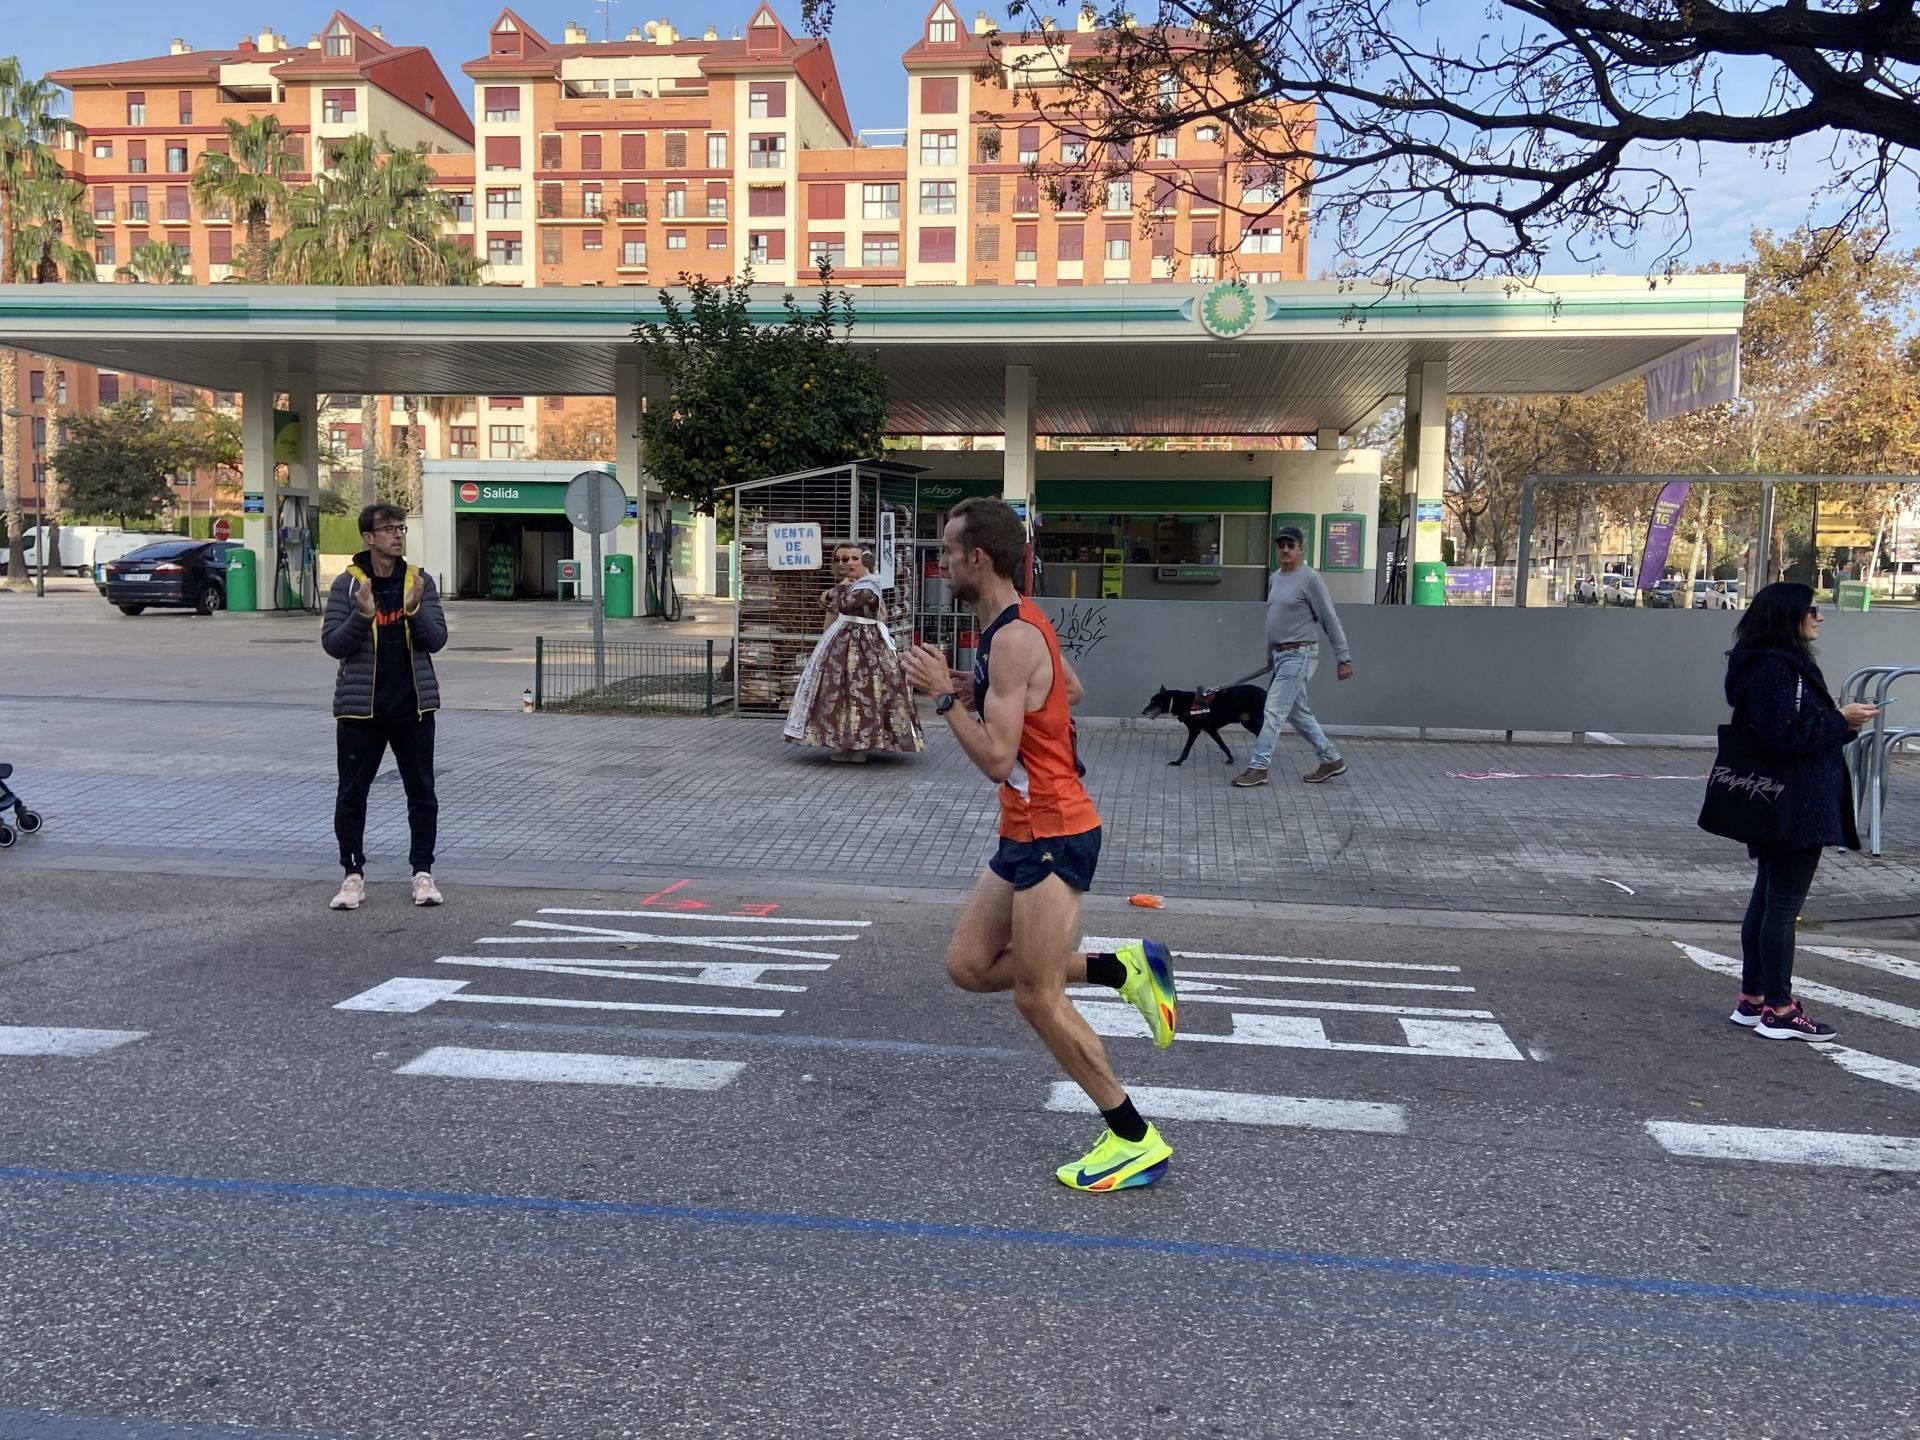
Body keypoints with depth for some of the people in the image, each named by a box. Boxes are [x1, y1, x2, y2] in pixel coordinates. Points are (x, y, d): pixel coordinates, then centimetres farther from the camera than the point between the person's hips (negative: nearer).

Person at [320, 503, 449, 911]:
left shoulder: (420, 581, 2)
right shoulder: (347, 584, -3)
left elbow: (437, 640, -3)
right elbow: (332, 644, -6)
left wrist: (415, 609, -21)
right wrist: (362, 615, -22)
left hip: (413, 708, 1)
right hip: (361, 709, -1)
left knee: (422, 793, 7)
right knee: (352, 796, 5)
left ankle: (422, 871, 17)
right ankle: (353, 875, 17)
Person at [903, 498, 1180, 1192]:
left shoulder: (1013, 639, -21)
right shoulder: (1018, 624, 10)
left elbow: (996, 759, -26)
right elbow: (1071, 689, 27)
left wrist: (946, 695, -15)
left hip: (1052, 834, -10)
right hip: (1028, 831, 10)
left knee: (1038, 999, -2)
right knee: (969, 966, 12)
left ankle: (1137, 1141, 11)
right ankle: (1125, 967, 16)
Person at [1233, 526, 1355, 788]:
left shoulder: (1310, 578, -13)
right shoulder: (1275, 578, 11)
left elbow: (1330, 620, -12)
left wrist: (1344, 658, -13)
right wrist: (1270, 653, 25)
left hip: (1299, 655, -9)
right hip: (1281, 655, 9)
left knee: (1272, 711, -9)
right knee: (1297, 713, 14)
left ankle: (1258, 767, -3)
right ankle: (1331, 760, 25)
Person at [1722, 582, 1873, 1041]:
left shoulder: (1781, 663, 15)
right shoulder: (1774, 668, -18)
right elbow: (1783, 734, -24)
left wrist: (1841, 722, 10)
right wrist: (1840, 720, -15)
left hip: (1780, 808, 11)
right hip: (1796, 808, -11)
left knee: (1767, 900, 14)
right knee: (1784, 904, -4)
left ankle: (1752, 1000, 21)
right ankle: (1778, 1011, 4)